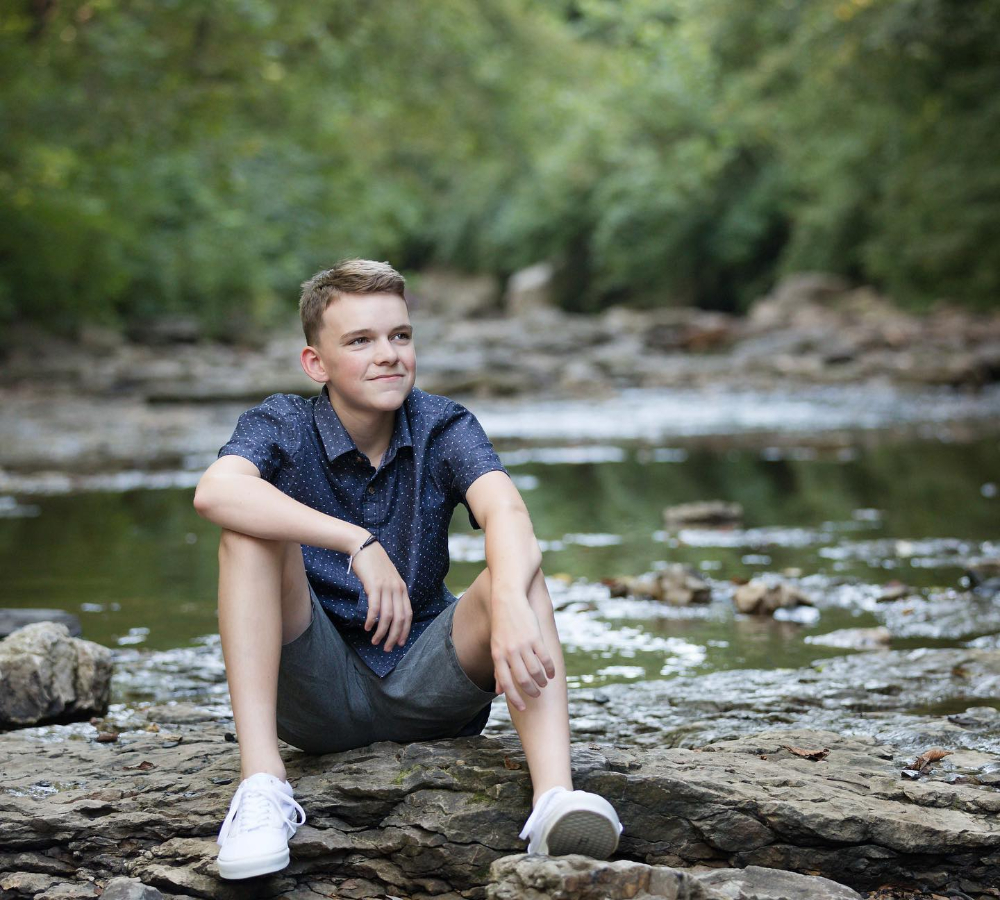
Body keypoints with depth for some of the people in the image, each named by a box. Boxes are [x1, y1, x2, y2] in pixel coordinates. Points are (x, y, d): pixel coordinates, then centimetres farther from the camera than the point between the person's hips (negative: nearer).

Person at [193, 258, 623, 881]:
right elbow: (215, 490, -32)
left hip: (426, 686, 1)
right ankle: (261, 786, -32)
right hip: (319, 692, -1)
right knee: (250, 528, -23)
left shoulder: (444, 428, -3)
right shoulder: (284, 427, -7)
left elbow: (505, 512, -25)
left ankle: (555, 798, -44)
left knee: (515, 567, -24)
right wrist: (358, 541, -43)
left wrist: (509, 604, -47)